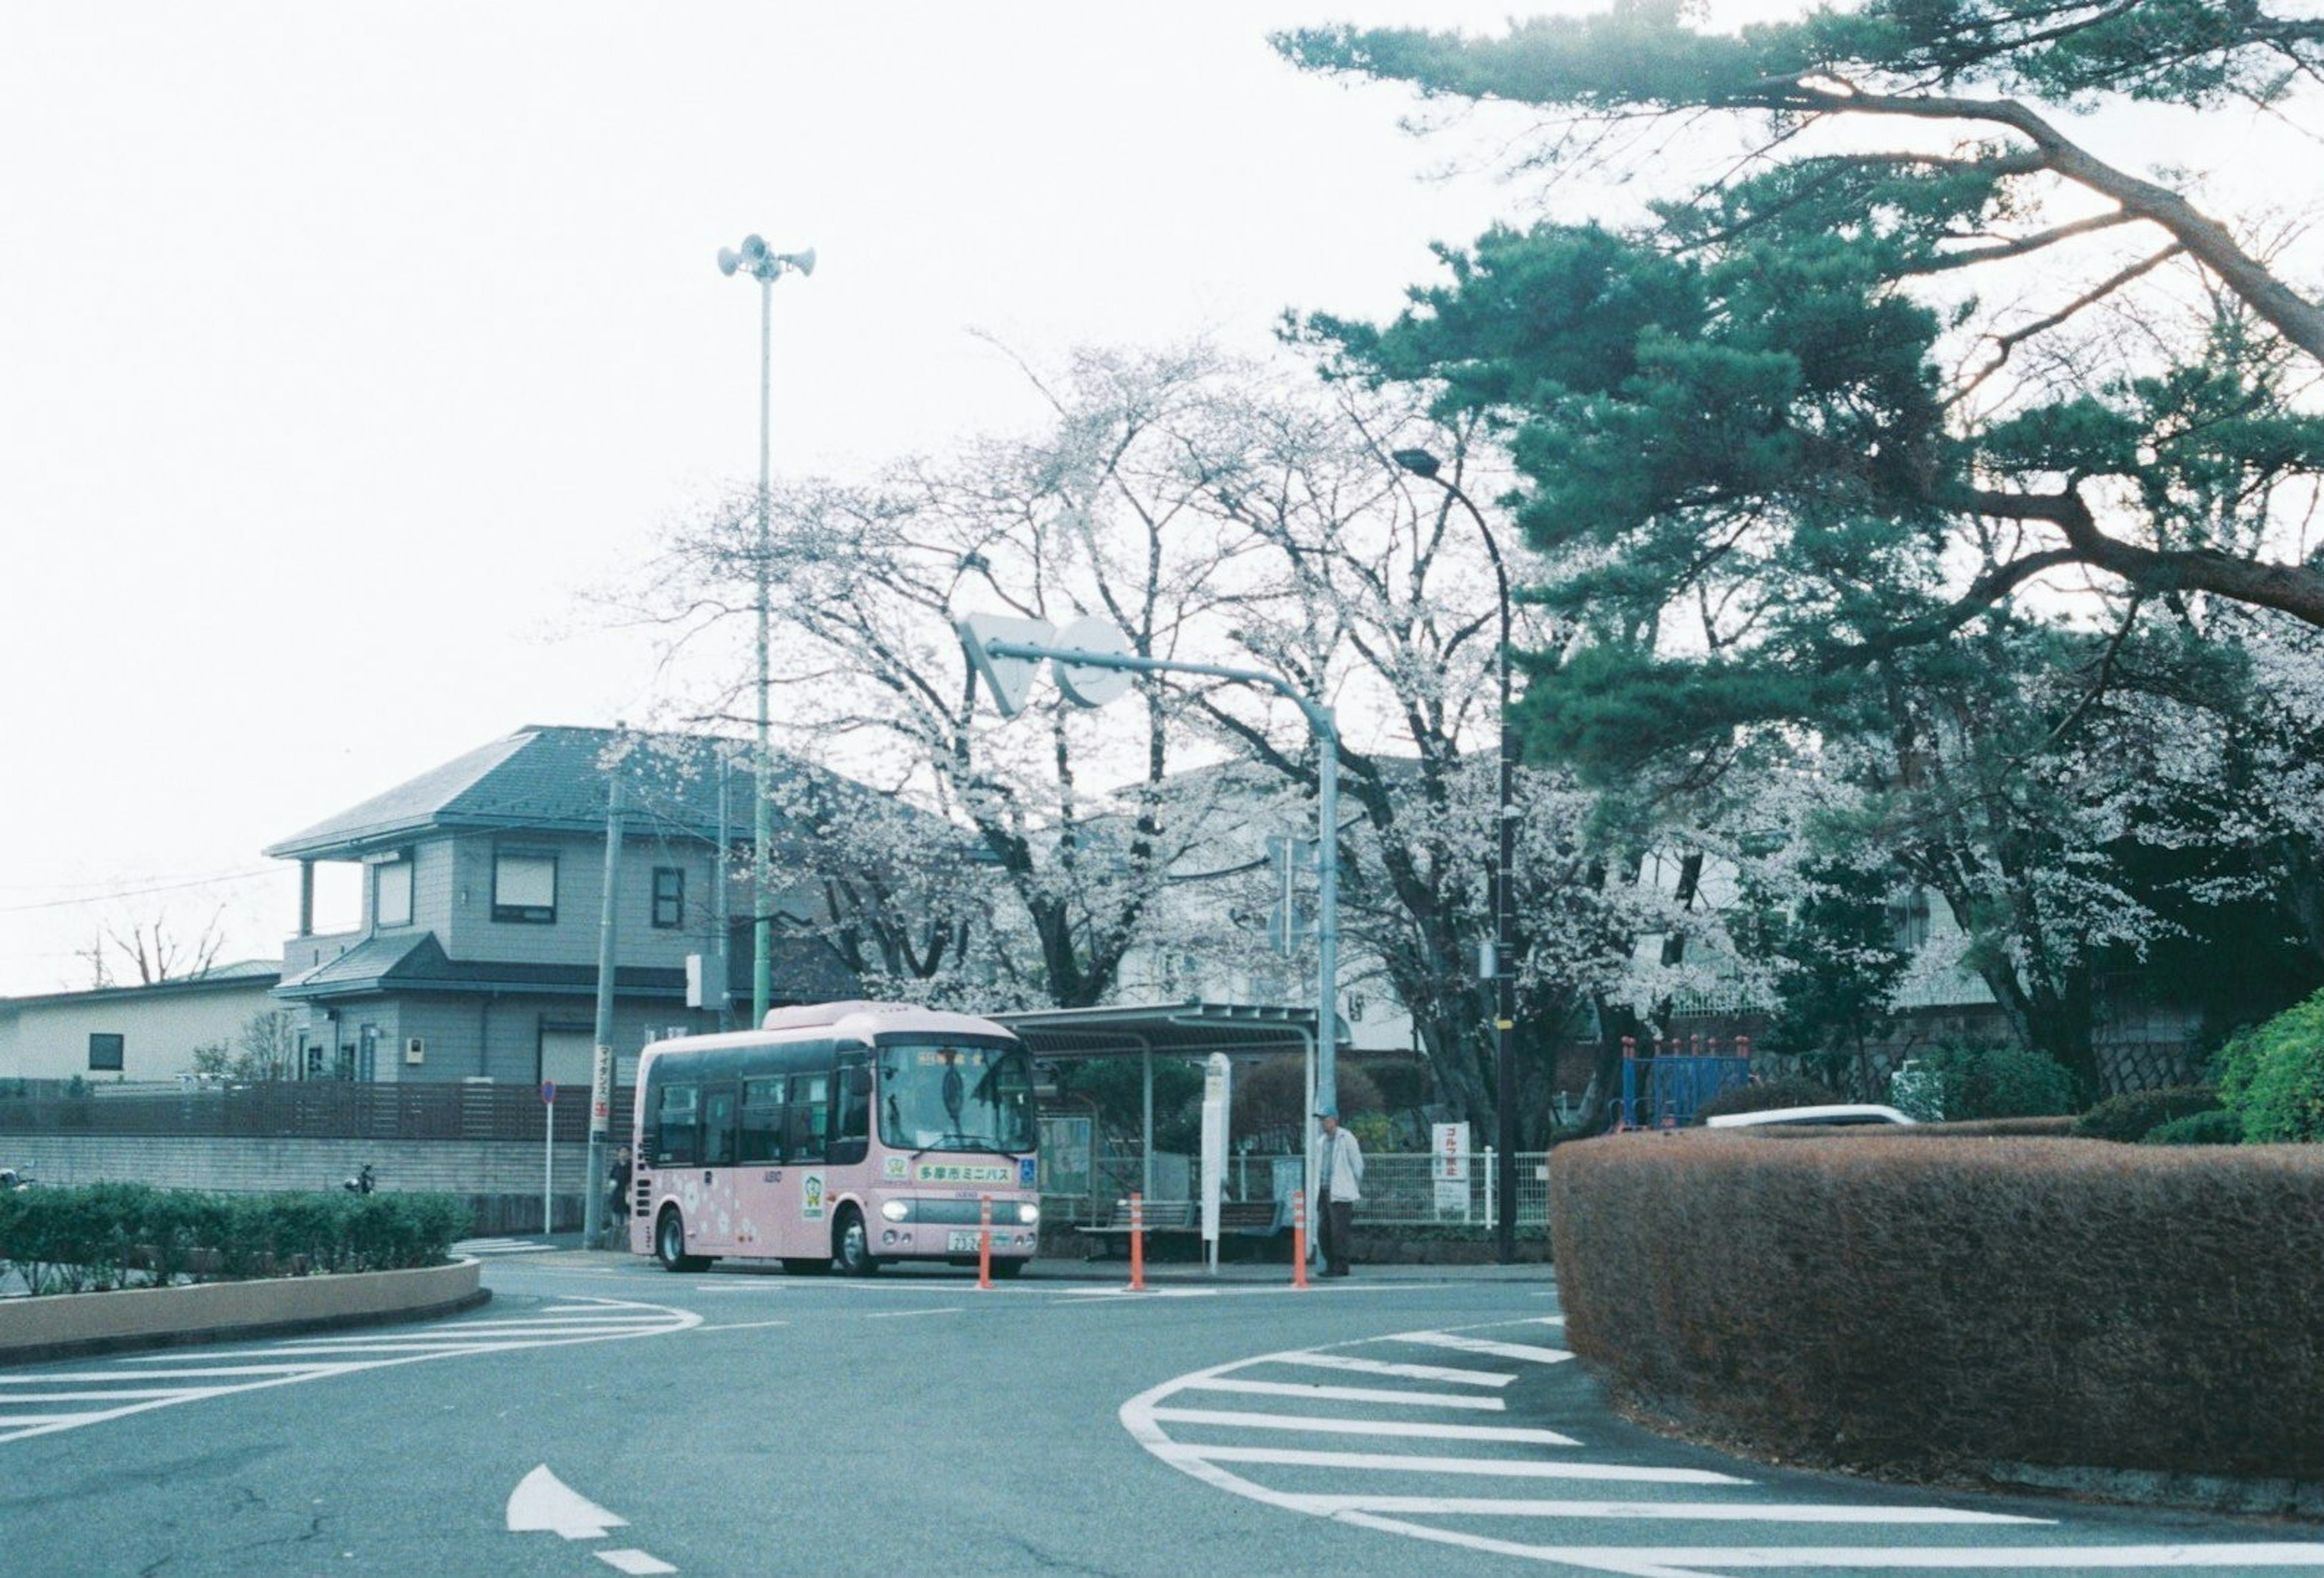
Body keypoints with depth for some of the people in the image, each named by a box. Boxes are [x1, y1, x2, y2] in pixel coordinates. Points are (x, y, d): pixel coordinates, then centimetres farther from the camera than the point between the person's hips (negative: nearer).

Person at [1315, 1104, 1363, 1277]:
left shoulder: (1346, 1138, -4)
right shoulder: (1323, 1141, 18)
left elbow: (1358, 1165, -2)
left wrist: (1357, 1189, -1)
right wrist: (1318, 1188, 17)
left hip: (1340, 1193, -7)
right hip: (1324, 1191, 7)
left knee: (1339, 1231, -9)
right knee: (1325, 1231, 5)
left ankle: (1341, 1267, -6)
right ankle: (1330, 1265, 12)